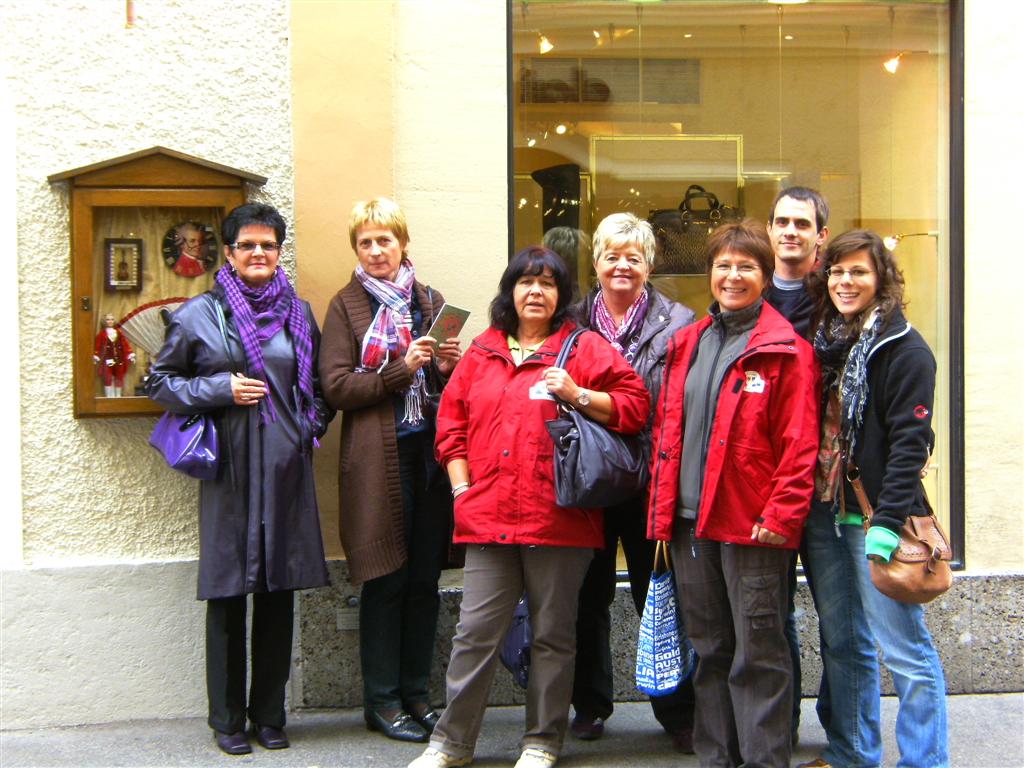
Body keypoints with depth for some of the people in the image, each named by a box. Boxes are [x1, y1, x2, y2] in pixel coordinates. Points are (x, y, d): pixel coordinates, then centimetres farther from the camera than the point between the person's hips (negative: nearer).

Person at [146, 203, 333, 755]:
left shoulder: (298, 313, 12)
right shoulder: (201, 315, 2)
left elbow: (321, 383, 23)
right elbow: (160, 382, 6)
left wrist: (314, 423, 5)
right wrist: (222, 390, -7)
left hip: (286, 467, 3)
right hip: (230, 468, -3)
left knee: (279, 591, 5)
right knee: (228, 594, 1)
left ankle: (269, 714, 18)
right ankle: (227, 719, 13)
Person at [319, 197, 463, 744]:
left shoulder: (430, 301, 15)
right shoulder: (346, 305, 2)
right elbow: (337, 387, -7)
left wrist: (448, 367, -2)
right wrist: (402, 370, -17)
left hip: (430, 453, 4)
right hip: (380, 459, -4)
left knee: (425, 578, 8)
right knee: (387, 581, 1)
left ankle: (416, 692, 20)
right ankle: (382, 700, 13)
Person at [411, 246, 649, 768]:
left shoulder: (584, 348, 4)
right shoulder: (482, 352, 13)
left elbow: (634, 405, -1)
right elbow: (451, 421, 16)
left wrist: (578, 395, -15)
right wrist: (462, 488, 7)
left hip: (558, 518, -2)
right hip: (487, 517, 3)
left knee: (553, 634, 8)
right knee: (475, 632, 5)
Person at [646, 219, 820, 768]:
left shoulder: (785, 350, -5)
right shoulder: (688, 342, 13)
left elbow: (799, 445, -10)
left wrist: (781, 516, -16)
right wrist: (662, 507, 9)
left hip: (753, 525, -6)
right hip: (690, 519, 6)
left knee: (757, 653, 2)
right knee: (709, 649, 15)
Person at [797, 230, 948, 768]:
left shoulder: (902, 348, -7)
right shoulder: (824, 342, 13)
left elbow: (910, 440, -15)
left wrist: (887, 520, -21)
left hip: (875, 516, -7)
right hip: (824, 516, 7)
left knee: (904, 649, -3)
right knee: (841, 643, 15)